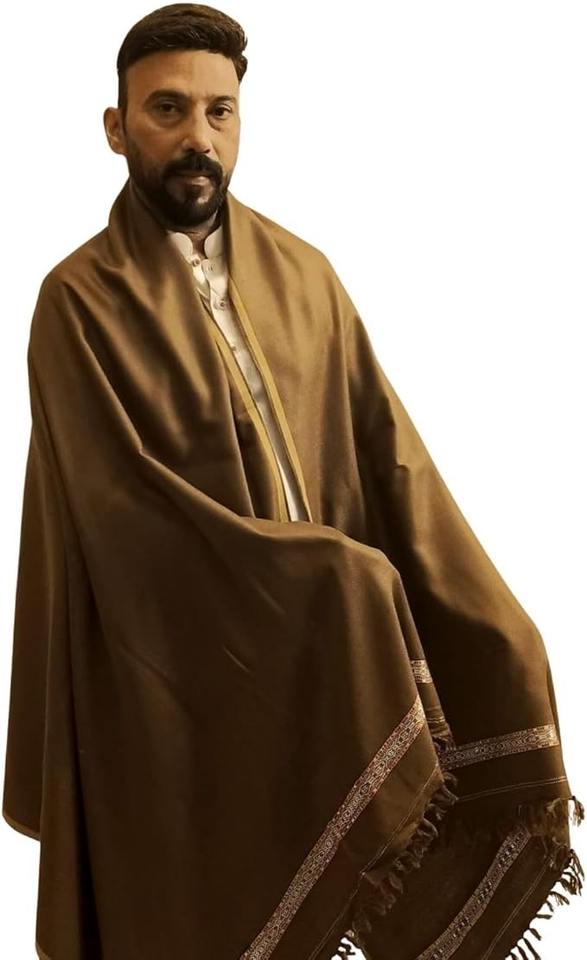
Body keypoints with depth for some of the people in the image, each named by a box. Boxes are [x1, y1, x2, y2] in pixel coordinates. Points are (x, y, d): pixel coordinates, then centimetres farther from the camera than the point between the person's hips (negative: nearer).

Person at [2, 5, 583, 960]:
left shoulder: (301, 272, 5)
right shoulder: (81, 299, -10)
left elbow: (388, 452, -1)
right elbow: (130, 507, -18)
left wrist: (494, 629, -11)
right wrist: (334, 587, -20)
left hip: (320, 658, 4)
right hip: (180, 681, -4)